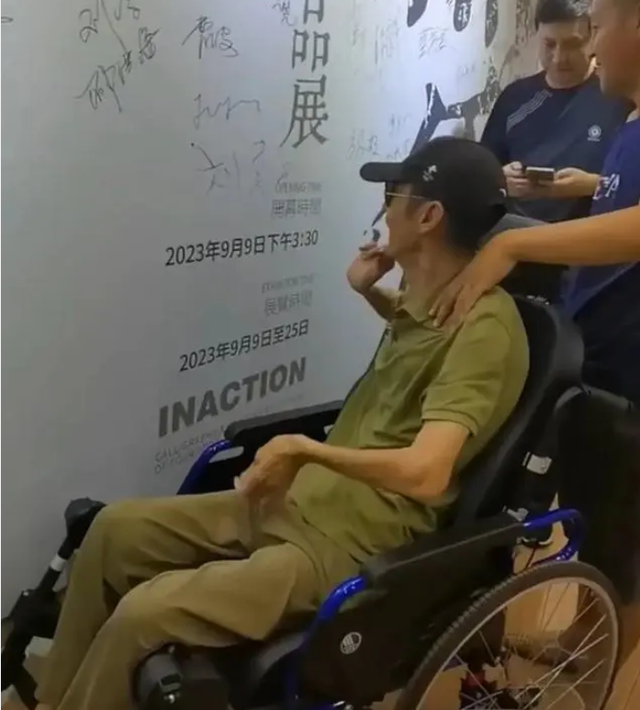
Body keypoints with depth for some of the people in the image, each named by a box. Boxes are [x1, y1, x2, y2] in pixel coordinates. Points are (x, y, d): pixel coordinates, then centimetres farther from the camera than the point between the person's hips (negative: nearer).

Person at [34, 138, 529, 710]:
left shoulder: (486, 327, -20)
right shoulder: (428, 297, 8)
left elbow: (424, 472, -31)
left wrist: (303, 448, -20)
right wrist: (370, 293, 16)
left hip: (353, 545, -9)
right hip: (295, 501, 10)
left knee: (144, 613, -23)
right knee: (116, 528, 7)